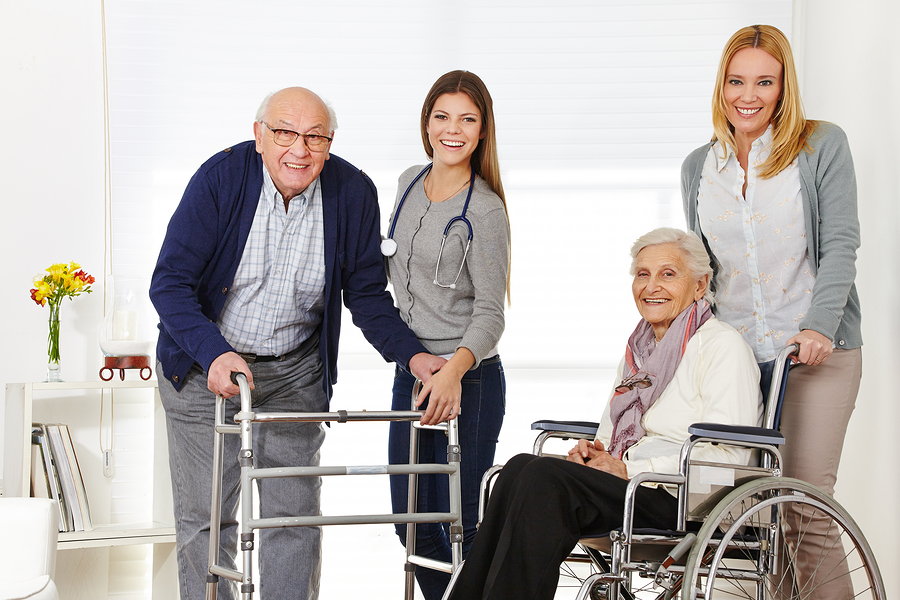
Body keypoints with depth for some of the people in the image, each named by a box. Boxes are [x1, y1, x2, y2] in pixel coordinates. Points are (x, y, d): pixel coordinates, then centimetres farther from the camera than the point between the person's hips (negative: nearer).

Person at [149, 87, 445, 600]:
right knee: (204, 517, 3)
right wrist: (215, 354, -35)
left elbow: (366, 294, 1)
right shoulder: (220, 178, -19)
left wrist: (411, 354, -15)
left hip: (296, 370, 2)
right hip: (204, 365, -2)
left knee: (295, 515, 4)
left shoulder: (353, 193, -11)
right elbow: (169, 283, -20)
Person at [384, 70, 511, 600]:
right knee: (411, 518, 12)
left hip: (469, 380, -7)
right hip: (410, 372, 7)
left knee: (461, 522, -4)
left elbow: (490, 314, -15)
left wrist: (454, 369, -32)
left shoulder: (484, 210, -12)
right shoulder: (410, 183, 9)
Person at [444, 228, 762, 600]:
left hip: (682, 498, -7)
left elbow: (727, 455, -13)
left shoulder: (722, 346, -2)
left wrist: (630, 470, -16)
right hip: (629, 487, 7)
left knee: (545, 477, -29)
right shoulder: (638, 350, 23)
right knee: (521, 468, -22)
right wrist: (594, 451, 3)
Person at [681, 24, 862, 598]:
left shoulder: (822, 147, 1)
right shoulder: (698, 167, 14)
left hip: (817, 353, -3)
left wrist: (820, 325, -17)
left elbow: (840, 245, -5)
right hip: (731, 357, 4)